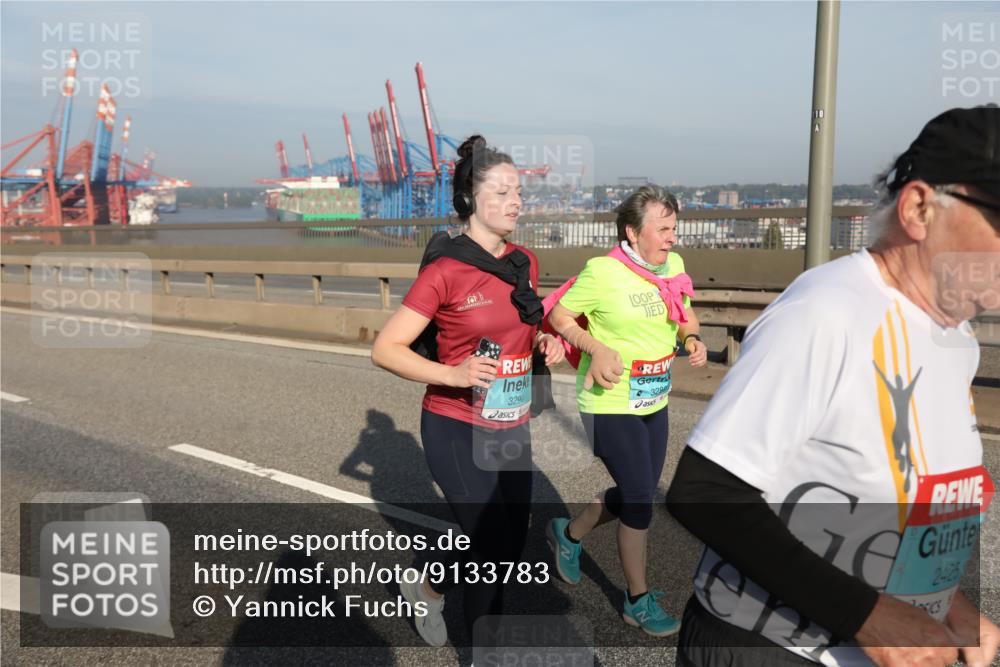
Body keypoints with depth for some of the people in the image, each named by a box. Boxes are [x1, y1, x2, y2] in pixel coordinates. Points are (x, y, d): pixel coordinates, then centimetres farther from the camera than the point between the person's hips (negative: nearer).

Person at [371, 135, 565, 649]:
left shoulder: (524, 262, 5)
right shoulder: (444, 271, -15)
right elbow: (385, 349, -14)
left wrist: (545, 342, -2)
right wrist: (453, 375, -27)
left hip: (512, 427, 7)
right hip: (457, 429, -7)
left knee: (510, 544, 15)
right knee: (494, 547, -3)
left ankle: (427, 591, 44)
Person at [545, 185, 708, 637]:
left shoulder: (674, 266, 1)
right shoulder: (602, 272, -17)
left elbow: (686, 317, 16)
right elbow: (559, 315, -8)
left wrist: (692, 339, -6)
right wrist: (596, 348, -23)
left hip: (654, 403, 7)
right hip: (610, 406, -7)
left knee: (636, 494, 18)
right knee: (640, 501, -2)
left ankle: (569, 534, 44)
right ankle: (639, 600, 19)